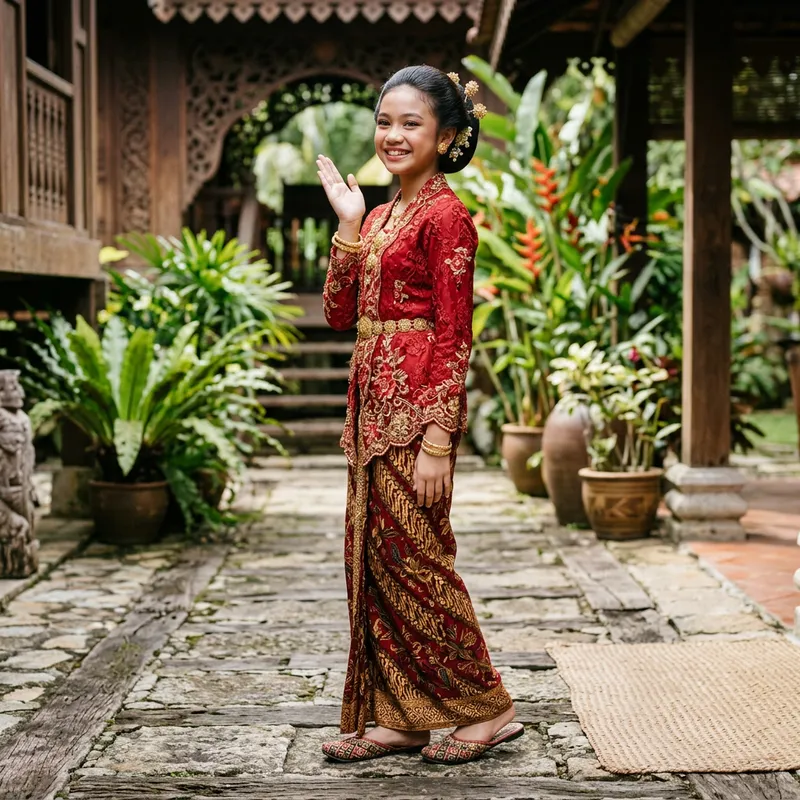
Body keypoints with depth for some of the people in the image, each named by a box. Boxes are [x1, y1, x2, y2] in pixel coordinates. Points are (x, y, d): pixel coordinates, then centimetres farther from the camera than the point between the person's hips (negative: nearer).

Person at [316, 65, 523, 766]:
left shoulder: (445, 215, -10)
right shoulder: (381, 216, 15)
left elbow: (454, 335, -14)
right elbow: (340, 313, 10)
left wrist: (438, 440, -19)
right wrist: (349, 223, 4)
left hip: (418, 401, -9)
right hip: (373, 402, 9)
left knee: (412, 558, -3)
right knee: (372, 556, 10)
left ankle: (484, 708, 12)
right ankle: (398, 716, 19)